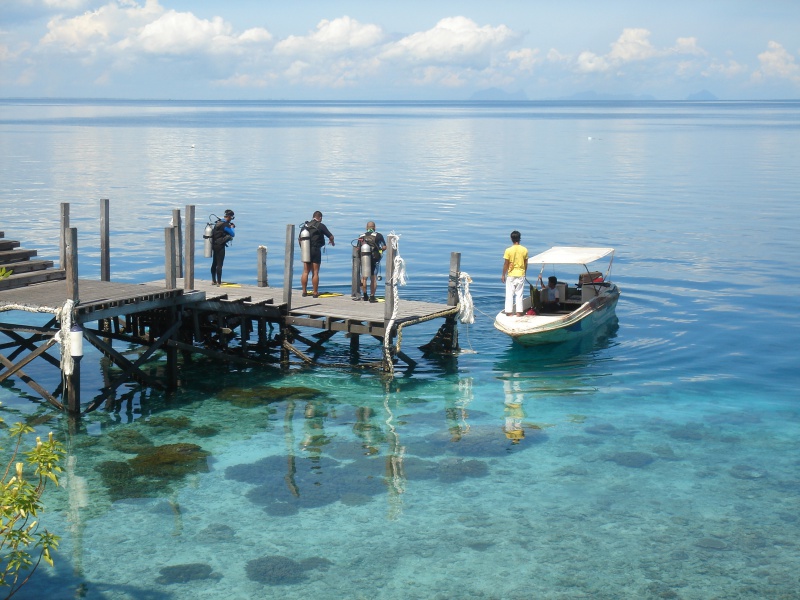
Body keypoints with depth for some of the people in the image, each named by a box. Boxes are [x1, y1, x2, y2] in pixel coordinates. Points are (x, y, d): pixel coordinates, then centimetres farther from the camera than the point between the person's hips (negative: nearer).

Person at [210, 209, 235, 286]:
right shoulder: (225, 225, -16)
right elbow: (233, 234, -12)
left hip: (214, 245, 9)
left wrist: (230, 226, 14)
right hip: (220, 246, -9)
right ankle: (219, 282, -3)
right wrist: (232, 227, 5)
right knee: (219, 264, -5)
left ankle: (213, 281, 24)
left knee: (214, 263, 16)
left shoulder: (218, 222, 11)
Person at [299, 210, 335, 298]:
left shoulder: (305, 225, 9)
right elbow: (331, 236, -5)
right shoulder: (320, 226, -6)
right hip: (316, 251, -4)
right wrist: (332, 242, 16)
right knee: (315, 272, -1)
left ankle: (304, 291, 10)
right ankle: (315, 292, 0)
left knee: (305, 272, 9)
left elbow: (299, 239, 12)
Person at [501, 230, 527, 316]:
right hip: (521, 274, 2)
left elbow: (506, 264, -9)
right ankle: (519, 312, 8)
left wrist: (503, 275, 1)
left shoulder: (508, 250, -12)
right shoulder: (524, 250, -4)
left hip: (511, 275, -2)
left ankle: (509, 312, 4)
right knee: (519, 294, 9)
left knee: (509, 294, 5)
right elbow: (526, 263, 3)